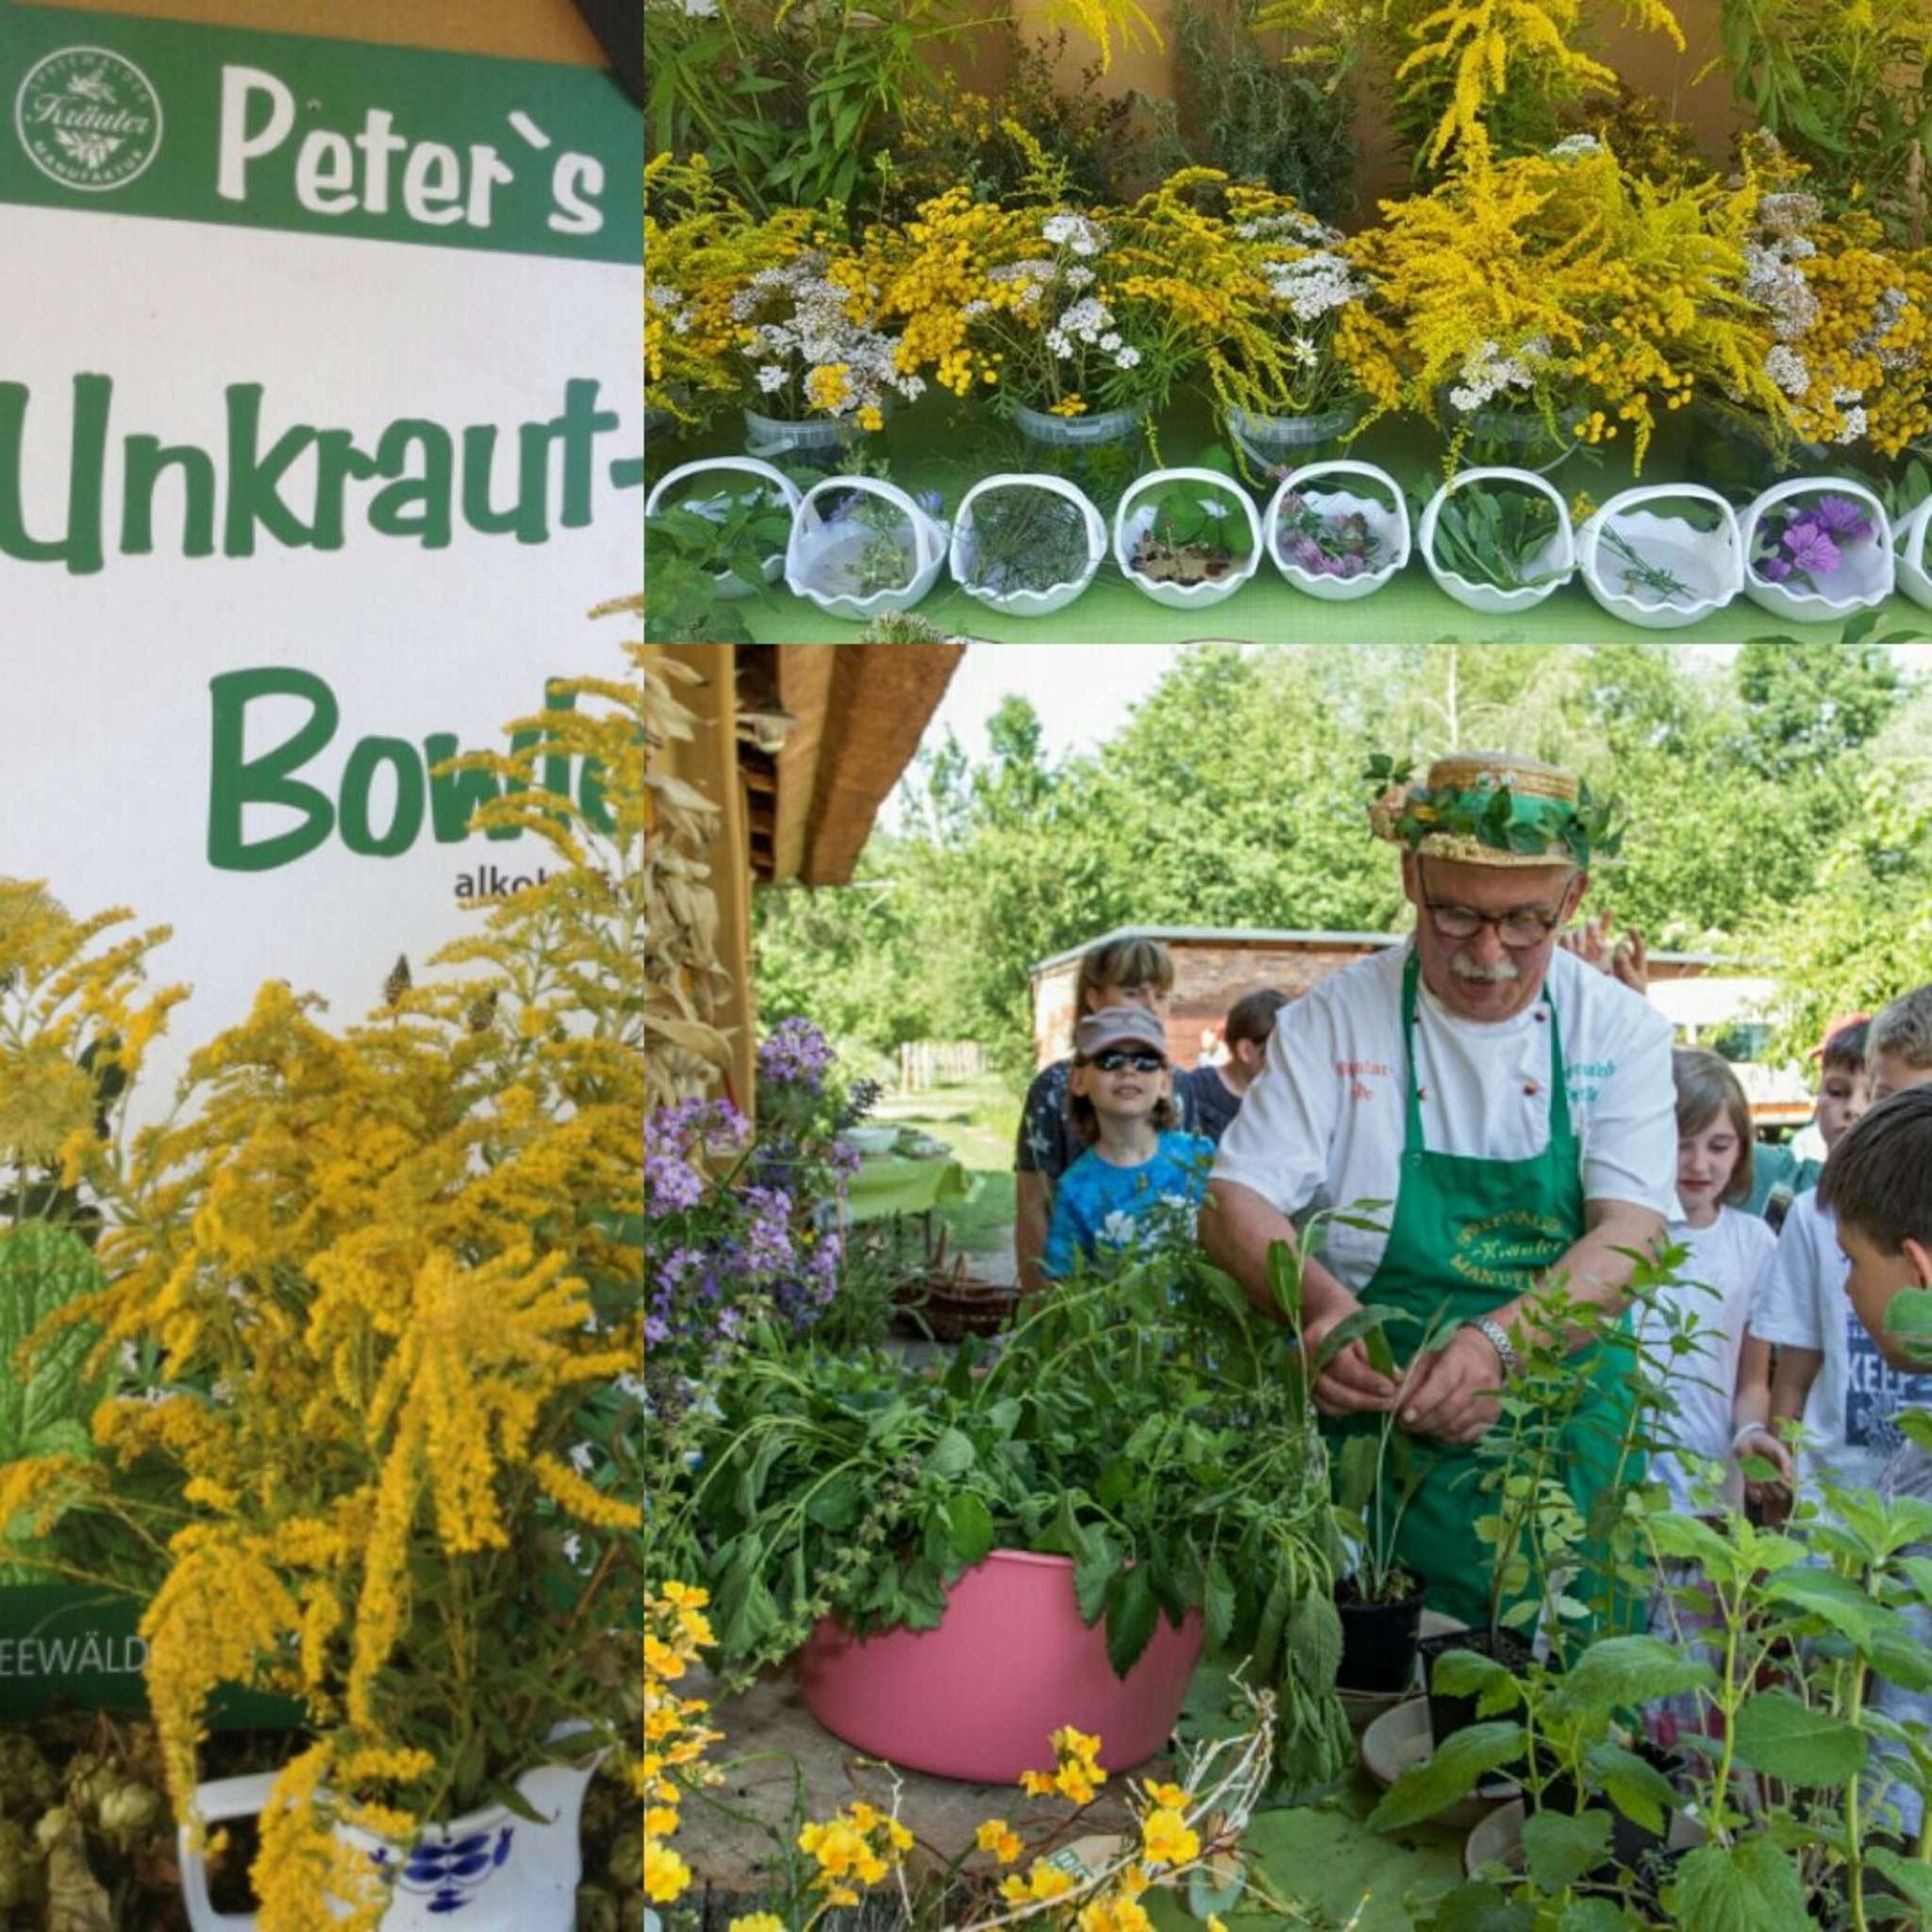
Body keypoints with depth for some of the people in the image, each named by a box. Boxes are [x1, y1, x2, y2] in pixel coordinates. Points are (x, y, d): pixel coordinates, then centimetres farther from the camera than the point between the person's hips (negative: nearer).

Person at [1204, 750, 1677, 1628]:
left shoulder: (1620, 1030, -1)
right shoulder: (1331, 1020, -5)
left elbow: (1630, 1238, -11)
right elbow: (1234, 1204, -9)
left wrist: (1500, 1341, -29)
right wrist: (1319, 1302, -29)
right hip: (1367, 1429, -1)